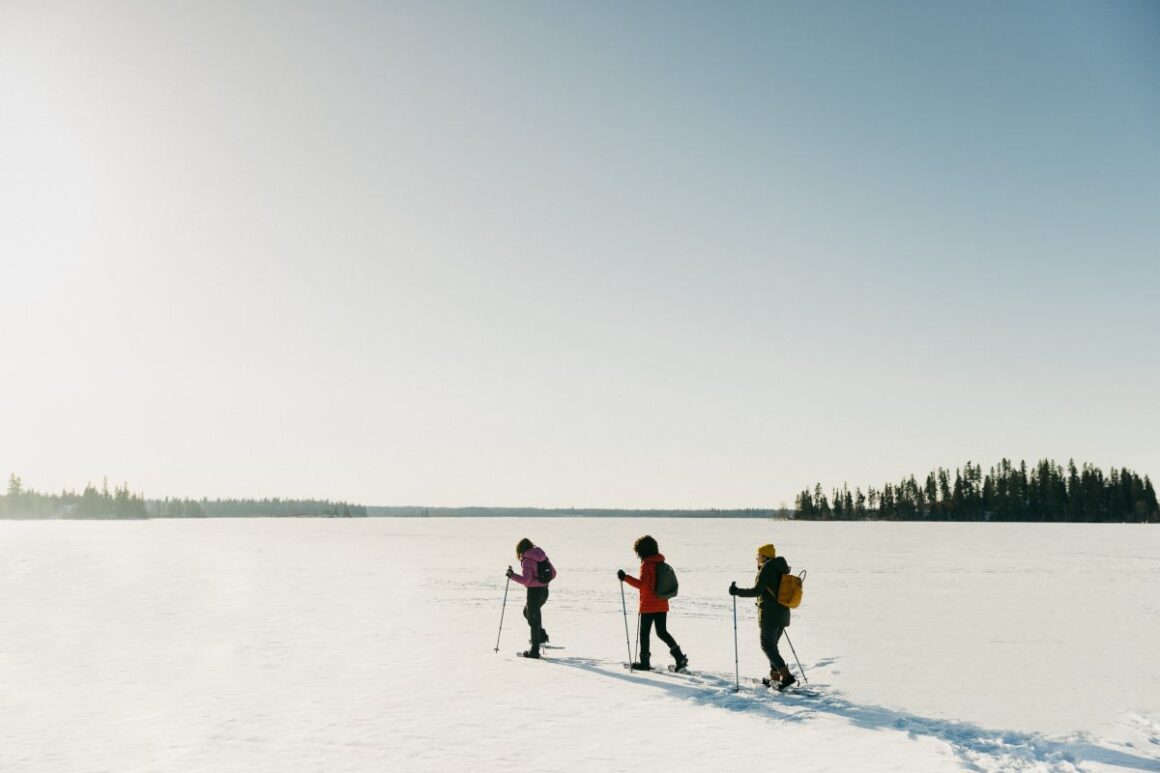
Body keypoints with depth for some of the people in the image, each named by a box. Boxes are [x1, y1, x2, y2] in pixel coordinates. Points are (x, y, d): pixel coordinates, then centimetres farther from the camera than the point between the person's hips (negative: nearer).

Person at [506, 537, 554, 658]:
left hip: (534, 591, -8)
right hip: (545, 590, 8)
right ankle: (542, 636, 23)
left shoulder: (527, 560, -14)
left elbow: (525, 580, -21)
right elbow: (553, 573, 11)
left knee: (533, 619, 1)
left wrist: (512, 575, -11)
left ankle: (535, 651, 7)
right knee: (527, 612, 27)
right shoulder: (543, 556, 8)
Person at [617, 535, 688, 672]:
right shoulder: (661, 563, 8)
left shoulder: (646, 564, -15)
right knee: (662, 632, 13)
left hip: (648, 605, -7)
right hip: (662, 605, 7)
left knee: (644, 633, 6)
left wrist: (626, 578, -23)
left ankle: (644, 662, 11)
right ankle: (679, 657, 1)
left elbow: (642, 584, -25)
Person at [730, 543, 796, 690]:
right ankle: (775, 676, 18)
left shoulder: (767, 568, -13)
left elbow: (757, 590, -19)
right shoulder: (782, 569, 12)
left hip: (769, 614, -8)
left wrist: (737, 591, -12)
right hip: (783, 614, 8)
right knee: (772, 645, 18)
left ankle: (786, 675, -11)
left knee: (768, 646, -2)